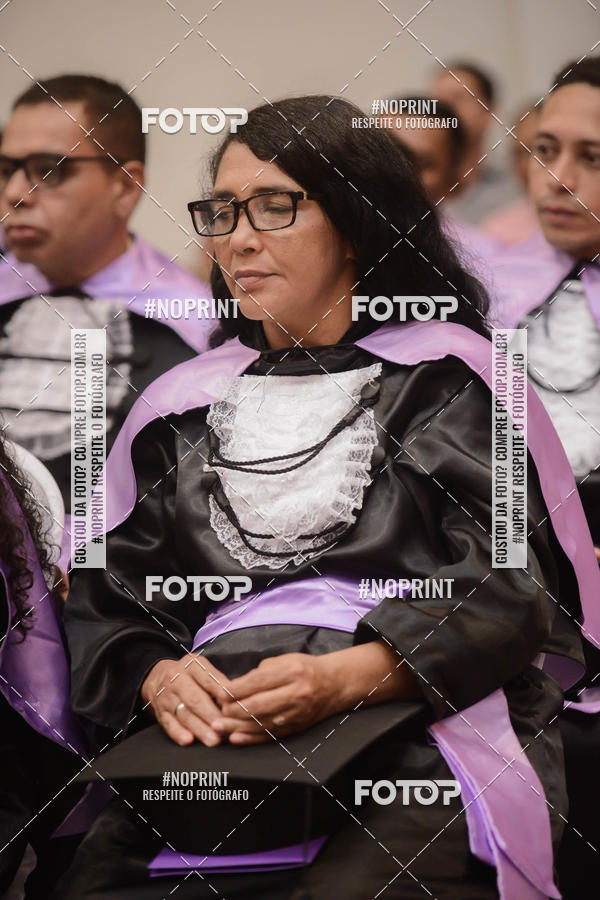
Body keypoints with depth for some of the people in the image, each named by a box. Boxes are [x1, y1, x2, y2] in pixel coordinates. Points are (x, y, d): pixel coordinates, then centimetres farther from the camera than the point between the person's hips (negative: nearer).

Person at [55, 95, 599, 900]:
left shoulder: (450, 374, 10)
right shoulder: (179, 405, 22)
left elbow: (510, 591, 0)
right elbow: (104, 604, 17)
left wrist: (346, 676, -17)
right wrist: (158, 676, -7)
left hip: (418, 738, -3)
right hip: (210, 752, 4)